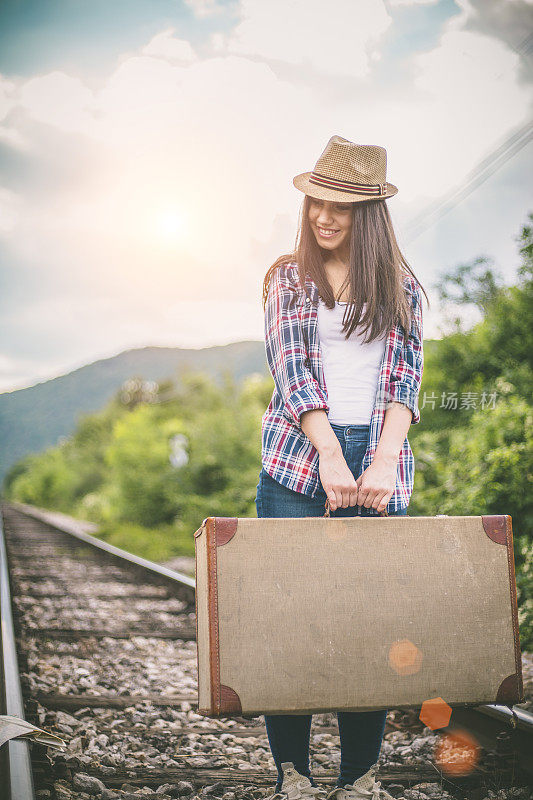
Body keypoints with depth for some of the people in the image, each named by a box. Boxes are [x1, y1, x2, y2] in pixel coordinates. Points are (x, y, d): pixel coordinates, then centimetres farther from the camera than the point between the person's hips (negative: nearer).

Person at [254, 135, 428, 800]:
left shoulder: (400, 286, 12)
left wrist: (384, 461, -13)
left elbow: (405, 377, 3)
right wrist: (330, 453, -16)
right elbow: (291, 371, -2)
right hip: (299, 459, -1)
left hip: (380, 461, 1)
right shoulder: (287, 278, 9)